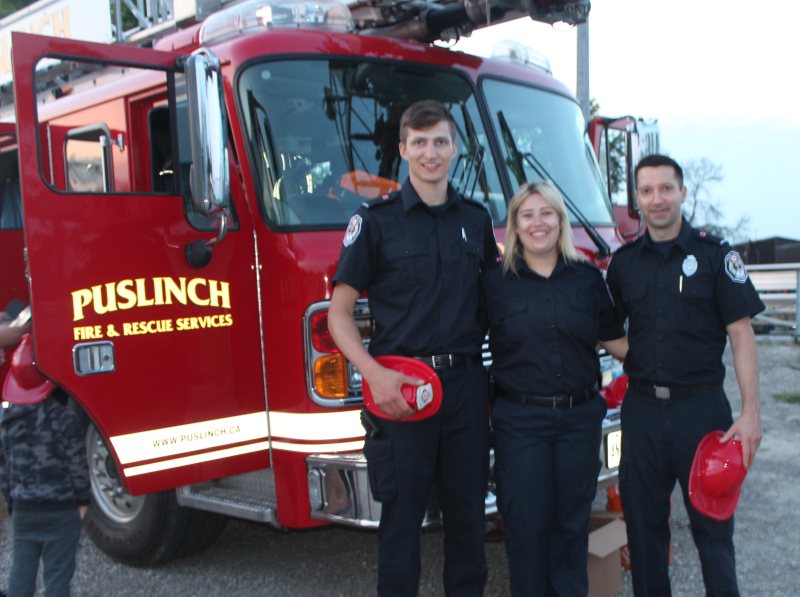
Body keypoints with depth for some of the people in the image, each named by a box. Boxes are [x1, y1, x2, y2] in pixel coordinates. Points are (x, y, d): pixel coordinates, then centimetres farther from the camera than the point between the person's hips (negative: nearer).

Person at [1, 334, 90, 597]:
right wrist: (82, 501, 3)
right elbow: (77, 465, -11)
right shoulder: (64, 418, -15)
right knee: (57, 575, 3)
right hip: (60, 511, -5)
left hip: (22, 510, 5)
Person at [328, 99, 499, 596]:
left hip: (467, 383, 4)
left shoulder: (476, 218, 10)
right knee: (402, 516, 5)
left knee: (468, 512, 13)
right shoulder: (375, 219, -2)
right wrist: (374, 373, -19)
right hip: (401, 387, -3)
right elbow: (340, 312, -4)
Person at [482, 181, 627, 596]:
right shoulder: (495, 282, -1)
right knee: (527, 524, 4)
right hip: (519, 419, -2)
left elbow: (615, 341, 11)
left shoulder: (588, 278, 6)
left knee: (572, 522, 12)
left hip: (579, 417, 2)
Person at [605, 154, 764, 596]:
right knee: (643, 524, 11)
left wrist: (750, 412, -13)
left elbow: (741, 335, -6)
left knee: (712, 525, 4)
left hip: (700, 406, -3)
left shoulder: (715, 255, -2)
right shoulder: (623, 262, 8)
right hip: (641, 407, 3)